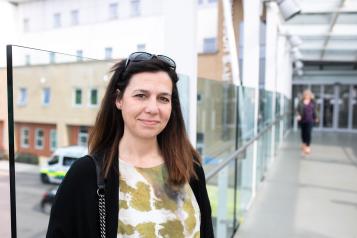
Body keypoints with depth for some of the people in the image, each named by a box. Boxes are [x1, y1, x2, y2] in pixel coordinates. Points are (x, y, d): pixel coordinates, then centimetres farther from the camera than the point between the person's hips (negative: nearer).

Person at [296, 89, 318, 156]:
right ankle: (304, 144, 28)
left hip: (309, 120, -1)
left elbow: (314, 111, 9)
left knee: (308, 133, -8)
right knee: (303, 133, 10)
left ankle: (308, 147, -3)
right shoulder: (301, 102, 0)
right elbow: (298, 109, -1)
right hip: (302, 120, 1)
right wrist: (298, 115, -18)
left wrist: (316, 118, 14)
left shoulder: (312, 102, 1)